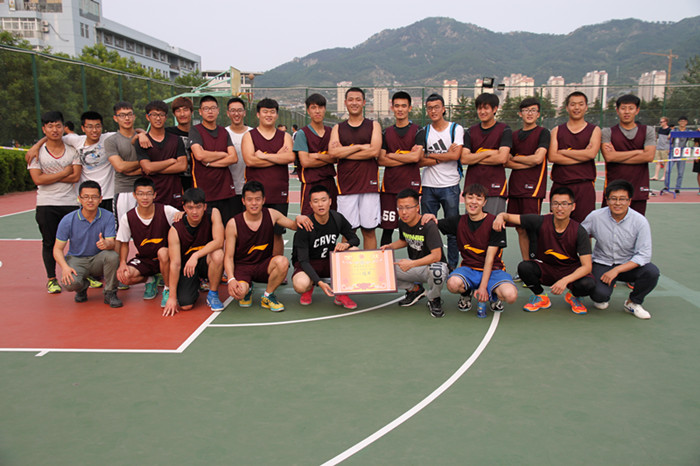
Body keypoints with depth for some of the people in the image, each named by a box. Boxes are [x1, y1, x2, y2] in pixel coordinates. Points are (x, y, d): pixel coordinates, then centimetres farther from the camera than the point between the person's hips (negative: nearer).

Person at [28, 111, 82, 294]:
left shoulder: (72, 150, 5)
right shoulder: (37, 153, 2)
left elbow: (76, 176, -6)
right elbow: (37, 179, -10)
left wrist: (49, 177, -9)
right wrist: (64, 172, -10)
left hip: (71, 203, 0)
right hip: (46, 204, 0)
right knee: (49, 242, 5)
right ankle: (51, 279, 17)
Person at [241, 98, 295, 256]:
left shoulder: (285, 136, 12)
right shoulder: (249, 136, 7)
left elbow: (290, 157, -8)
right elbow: (249, 160, -10)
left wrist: (263, 155, -9)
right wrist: (278, 157, -7)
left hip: (279, 193, 2)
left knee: (277, 234, 5)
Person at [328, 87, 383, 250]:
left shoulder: (373, 126, 8)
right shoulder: (338, 128, 12)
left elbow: (374, 151, -10)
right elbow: (332, 152, -6)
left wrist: (344, 152, -6)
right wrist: (360, 147, -8)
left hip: (369, 184, -1)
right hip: (346, 186, 1)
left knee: (369, 230, 2)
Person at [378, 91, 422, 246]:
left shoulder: (417, 131, 4)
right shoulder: (386, 133, 13)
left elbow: (416, 157, -10)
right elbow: (381, 160, 1)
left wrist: (391, 155, -2)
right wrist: (407, 157, -6)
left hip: (411, 185, -2)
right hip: (389, 185, 2)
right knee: (387, 228, 3)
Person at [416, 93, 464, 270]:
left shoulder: (456, 129, 2)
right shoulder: (423, 133, 8)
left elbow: (455, 156, -12)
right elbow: (420, 161, -2)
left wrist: (431, 155, -5)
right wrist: (445, 156, -9)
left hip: (450, 186, -2)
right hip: (428, 187, 2)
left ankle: (452, 265, 15)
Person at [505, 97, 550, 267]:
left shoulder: (543, 132, 1)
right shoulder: (514, 135, 15)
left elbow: (538, 158, -13)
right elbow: (506, 162, 7)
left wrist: (514, 158, 0)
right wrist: (528, 163, -7)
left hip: (533, 187, -5)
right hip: (515, 186, 5)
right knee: (520, 229, 7)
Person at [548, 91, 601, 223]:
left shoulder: (594, 130, 10)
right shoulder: (557, 131, 11)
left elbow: (591, 153, -10)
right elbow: (552, 157, -6)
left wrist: (563, 151, -5)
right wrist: (581, 156, -7)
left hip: (584, 186, -1)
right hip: (559, 186, 1)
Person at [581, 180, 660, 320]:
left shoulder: (640, 221, -13)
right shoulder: (595, 217, -11)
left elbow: (644, 255, -15)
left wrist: (617, 270, -23)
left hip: (628, 265, 1)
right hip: (602, 263, -1)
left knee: (652, 272, -29)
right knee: (599, 294, -29)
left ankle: (633, 303, 2)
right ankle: (603, 299, 14)